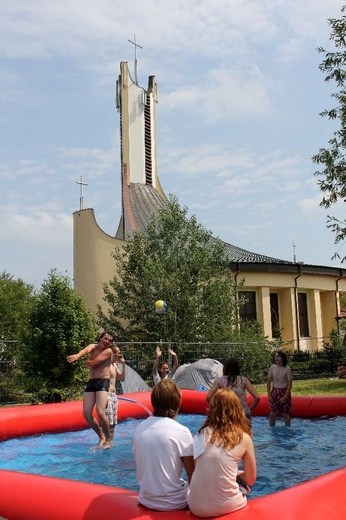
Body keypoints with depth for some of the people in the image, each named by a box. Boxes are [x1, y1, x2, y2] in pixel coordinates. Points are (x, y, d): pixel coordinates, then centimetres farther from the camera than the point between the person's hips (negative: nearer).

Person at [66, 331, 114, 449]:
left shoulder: (108, 351, -4)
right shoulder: (93, 346, 9)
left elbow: (93, 363, -16)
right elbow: (86, 350, -17)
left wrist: (86, 363, 5)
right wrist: (77, 355, -38)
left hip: (103, 382, -6)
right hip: (91, 382, 6)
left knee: (100, 412, -18)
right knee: (86, 414, 1)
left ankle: (108, 440, 2)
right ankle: (101, 437, 21)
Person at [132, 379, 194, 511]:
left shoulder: (139, 428, -2)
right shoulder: (181, 432, -16)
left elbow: (145, 468, 8)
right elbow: (192, 477, -10)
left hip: (146, 500, 5)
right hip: (173, 503, -5)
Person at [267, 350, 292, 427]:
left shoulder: (287, 369, -11)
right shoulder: (272, 368, -3)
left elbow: (289, 384, -10)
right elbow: (268, 381, 3)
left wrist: (285, 396, -14)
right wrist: (269, 394, -2)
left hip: (284, 392, -3)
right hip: (274, 391, 3)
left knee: (286, 414, 5)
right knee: (272, 413, 5)